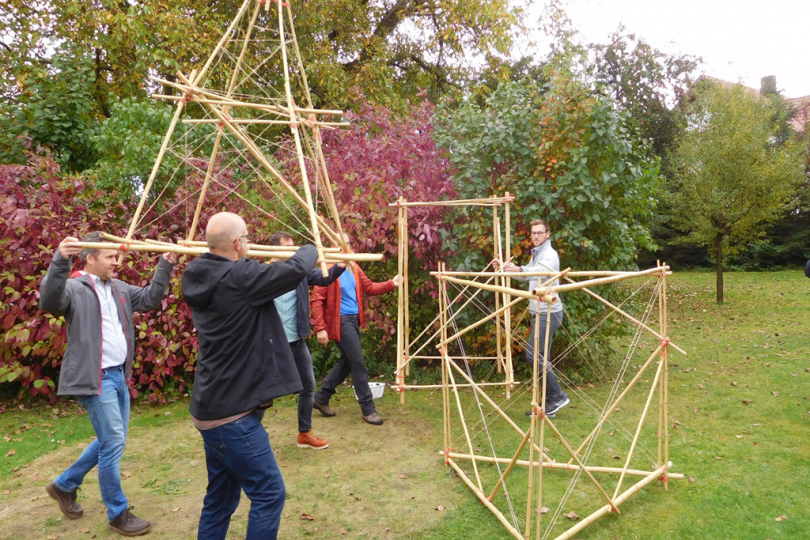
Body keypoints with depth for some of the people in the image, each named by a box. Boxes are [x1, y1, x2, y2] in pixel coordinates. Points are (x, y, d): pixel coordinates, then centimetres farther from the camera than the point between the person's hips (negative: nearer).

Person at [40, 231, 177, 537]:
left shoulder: (119, 289, 13)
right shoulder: (75, 288, -11)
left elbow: (150, 298, 18)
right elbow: (49, 301, -30)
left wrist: (166, 266, 9)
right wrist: (60, 260, -44)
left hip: (119, 375, 9)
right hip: (95, 377, -8)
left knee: (111, 441, 19)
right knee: (114, 442, -4)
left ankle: (64, 485, 39)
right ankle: (118, 514, 11)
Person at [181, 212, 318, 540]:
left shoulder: (203, 278, 6)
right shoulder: (239, 278, -19)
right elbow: (296, 270, -12)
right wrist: (311, 250, 9)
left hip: (214, 407, 9)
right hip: (232, 413, -9)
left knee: (220, 498, 19)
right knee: (269, 493, 1)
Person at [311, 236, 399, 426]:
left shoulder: (353, 267, 10)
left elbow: (369, 287, 9)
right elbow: (317, 300, -14)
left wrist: (391, 284, -5)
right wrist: (320, 328, -18)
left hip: (354, 319, 8)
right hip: (340, 321, -8)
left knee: (347, 362, 17)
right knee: (358, 363, -4)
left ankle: (321, 398, 31)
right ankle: (368, 409, 8)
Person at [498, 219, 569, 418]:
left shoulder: (549, 254, -13)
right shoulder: (536, 254, 17)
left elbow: (540, 272, -35)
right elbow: (526, 275, 27)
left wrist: (519, 269, -53)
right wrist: (505, 268, 14)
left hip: (548, 313, -10)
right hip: (539, 312, 10)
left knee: (534, 355, -13)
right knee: (540, 357, 10)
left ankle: (557, 396, -2)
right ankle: (550, 402, 17)